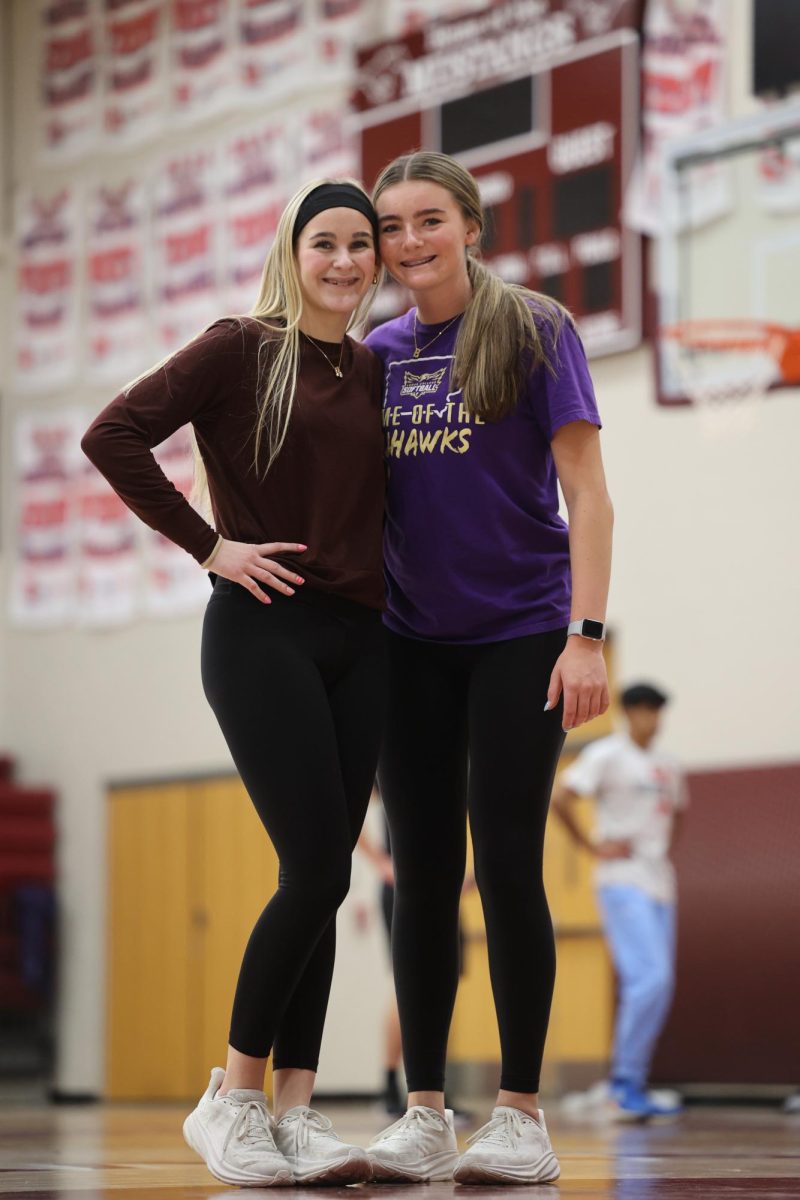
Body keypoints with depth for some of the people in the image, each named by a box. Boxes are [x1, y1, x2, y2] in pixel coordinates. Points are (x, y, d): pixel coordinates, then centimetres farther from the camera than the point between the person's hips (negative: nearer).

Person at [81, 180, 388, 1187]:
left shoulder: (375, 370, 14)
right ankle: (230, 1099, -1)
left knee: (324, 878, 2)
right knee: (316, 870, -13)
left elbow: (390, 495, 26)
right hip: (264, 632, -6)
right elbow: (112, 436, -10)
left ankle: (294, 1108, 5)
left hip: (359, 641, 6)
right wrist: (206, 544, -10)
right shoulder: (240, 350, -2)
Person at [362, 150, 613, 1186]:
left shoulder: (533, 332, -5)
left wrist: (585, 634, -17)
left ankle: (521, 1117, 1)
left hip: (519, 633, -4)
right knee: (423, 870, 4)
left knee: (506, 861, -6)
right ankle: (424, 1112, 9)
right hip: (412, 643, 4)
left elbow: (585, 491, -8)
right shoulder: (376, 355, 8)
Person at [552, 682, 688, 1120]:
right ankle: (625, 1080, -12)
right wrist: (591, 845, -11)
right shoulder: (607, 755, -5)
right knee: (651, 977, -19)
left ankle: (630, 1088, 12)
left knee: (657, 986, 5)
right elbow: (559, 796, -12)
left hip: (660, 884, 8)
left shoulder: (667, 767, 17)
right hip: (623, 882, -8)